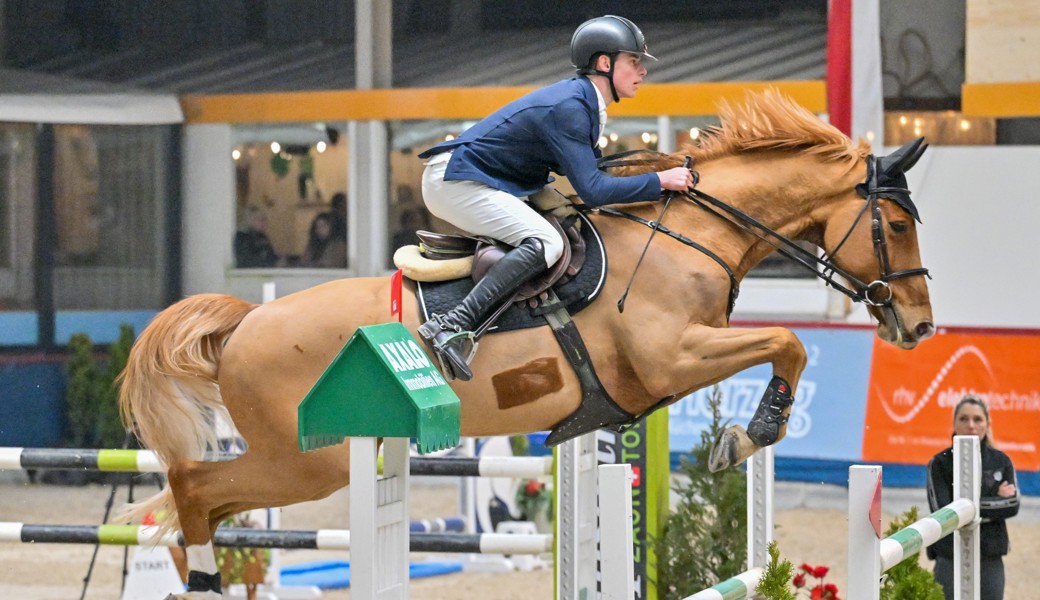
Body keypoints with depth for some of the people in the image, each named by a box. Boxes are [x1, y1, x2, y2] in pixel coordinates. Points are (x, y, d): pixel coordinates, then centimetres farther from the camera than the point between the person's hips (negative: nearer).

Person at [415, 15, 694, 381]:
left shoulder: (581, 103, 10)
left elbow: (580, 168, 20)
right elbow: (592, 190, -25)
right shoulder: (569, 108, -21)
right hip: (455, 182, -11)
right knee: (545, 243, -26)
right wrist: (660, 181, -19)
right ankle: (453, 328, -35)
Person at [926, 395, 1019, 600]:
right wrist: (995, 500, -10)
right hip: (951, 559, -3)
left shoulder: (1001, 461, 7)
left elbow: (1013, 506, -4)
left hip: (991, 560, 3)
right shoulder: (940, 463, -2)